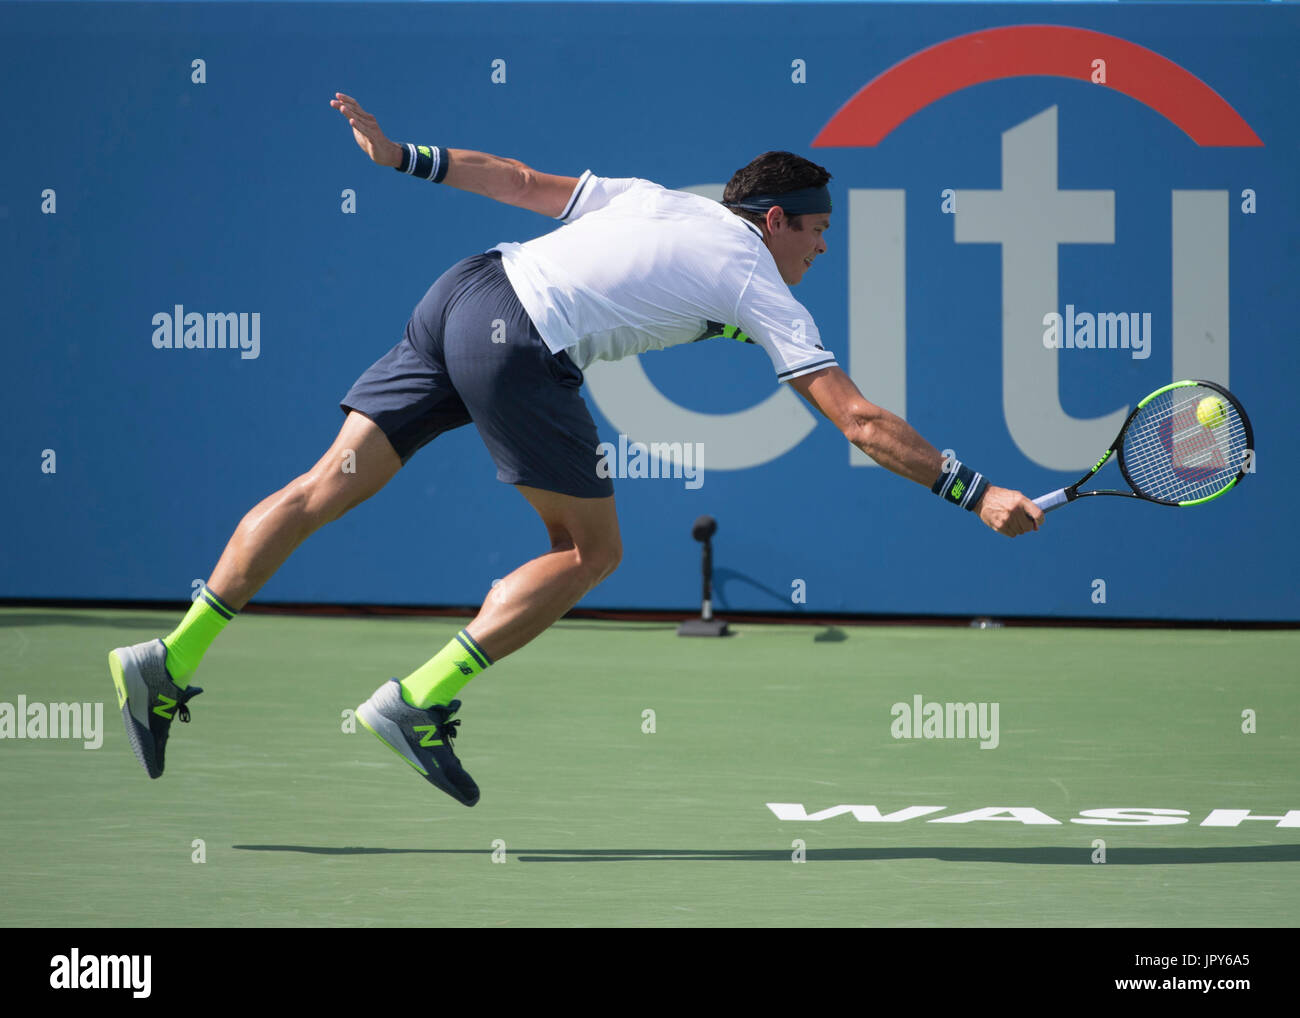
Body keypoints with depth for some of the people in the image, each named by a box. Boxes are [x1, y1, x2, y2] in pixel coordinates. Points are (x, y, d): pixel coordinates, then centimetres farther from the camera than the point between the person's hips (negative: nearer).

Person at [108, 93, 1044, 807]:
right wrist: (974, 493, 7)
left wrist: (399, 156, 27)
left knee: (327, 489, 8)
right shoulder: (762, 291, 7)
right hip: (520, 347, -7)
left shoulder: (659, 201, 24)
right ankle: (420, 702, 2)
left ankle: (168, 665, 6)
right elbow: (861, 424, 4)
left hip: (464, 290, 7)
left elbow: (521, 182, 24)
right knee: (590, 551, 8)